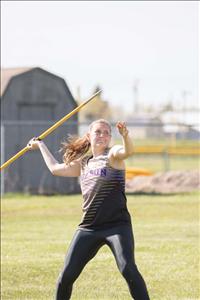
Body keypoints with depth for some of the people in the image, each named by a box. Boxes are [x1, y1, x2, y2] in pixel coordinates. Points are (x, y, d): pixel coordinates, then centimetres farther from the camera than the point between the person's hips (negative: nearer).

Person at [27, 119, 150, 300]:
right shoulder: (83, 163, 18)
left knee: (128, 270, -23)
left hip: (117, 225, -6)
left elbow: (128, 151, -24)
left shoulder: (113, 154, 0)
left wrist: (125, 135, -46)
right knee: (67, 275, 2)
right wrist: (40, 145, 44)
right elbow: (56, 168, 34)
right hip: (88, 227, 6)